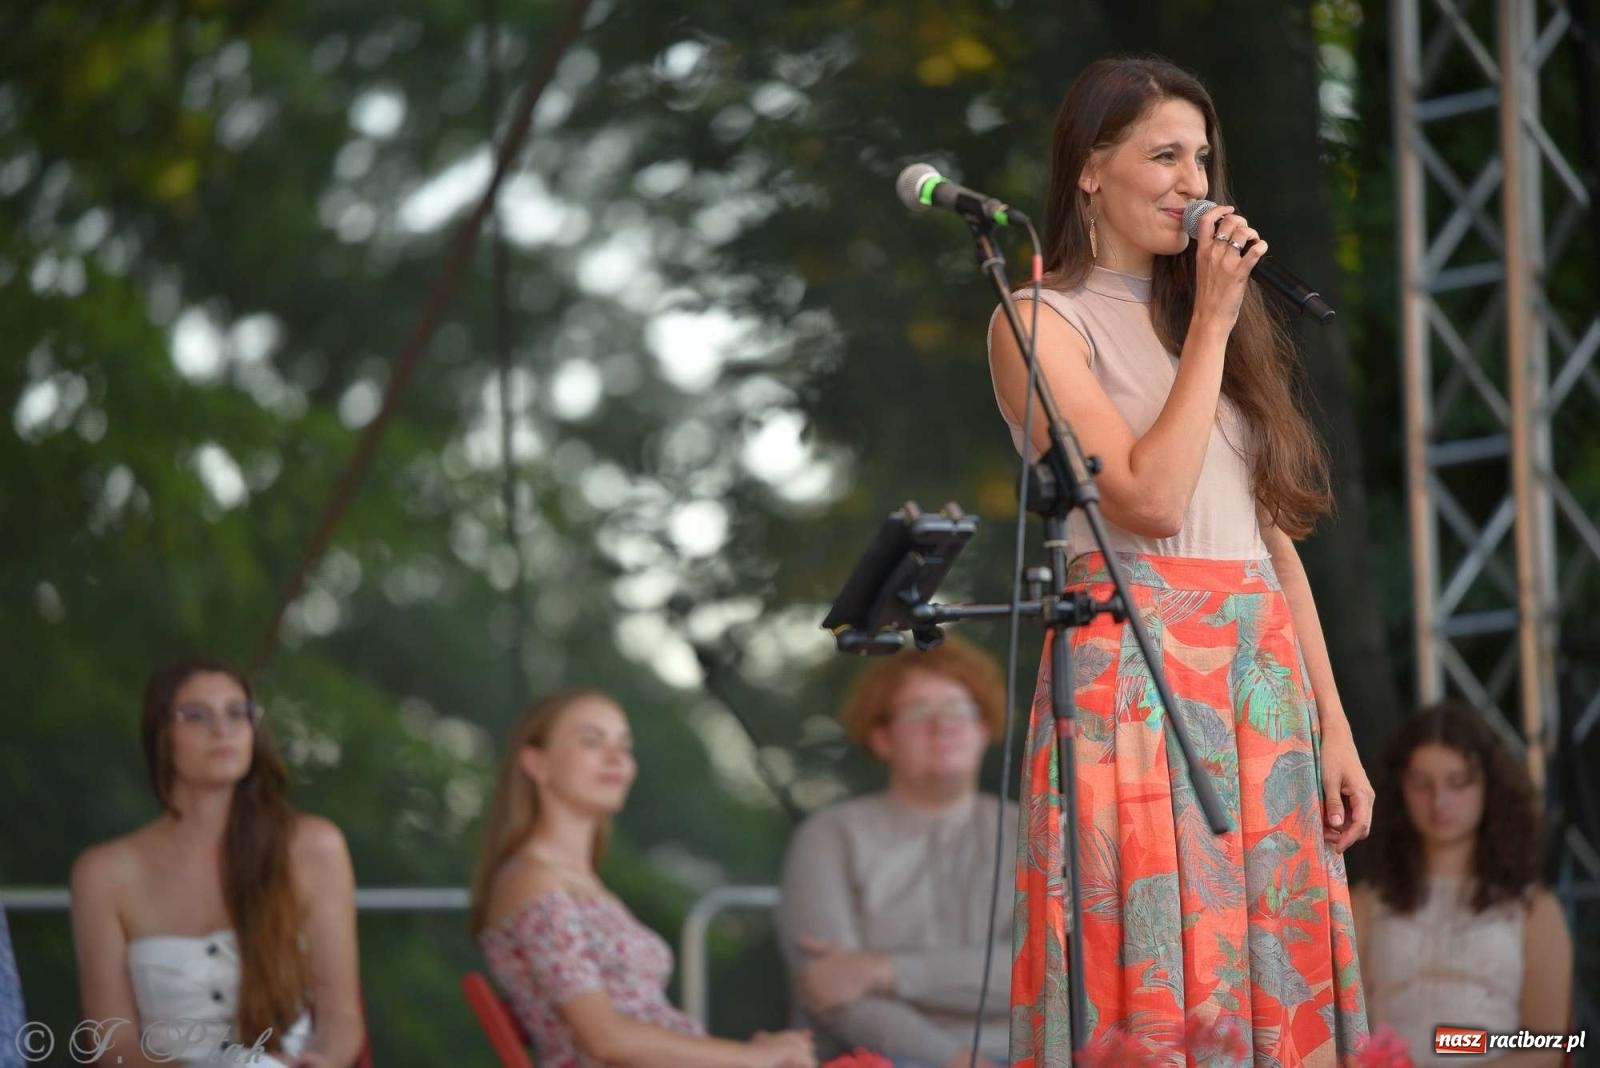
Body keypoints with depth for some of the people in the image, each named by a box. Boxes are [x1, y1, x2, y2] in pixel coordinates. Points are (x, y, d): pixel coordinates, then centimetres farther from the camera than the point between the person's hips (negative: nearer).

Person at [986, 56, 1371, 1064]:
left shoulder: (1213, 321, 20)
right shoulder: (1042, 322, 0)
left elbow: (1277, 536, 17)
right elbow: (1149, 499, -13)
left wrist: (1334, 729, 11)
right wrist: (1212, 323, -6)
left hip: (1265, 678, 6)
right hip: (1138, 670, -6)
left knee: (1277, 981, 2)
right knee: (1153, 980, -9)